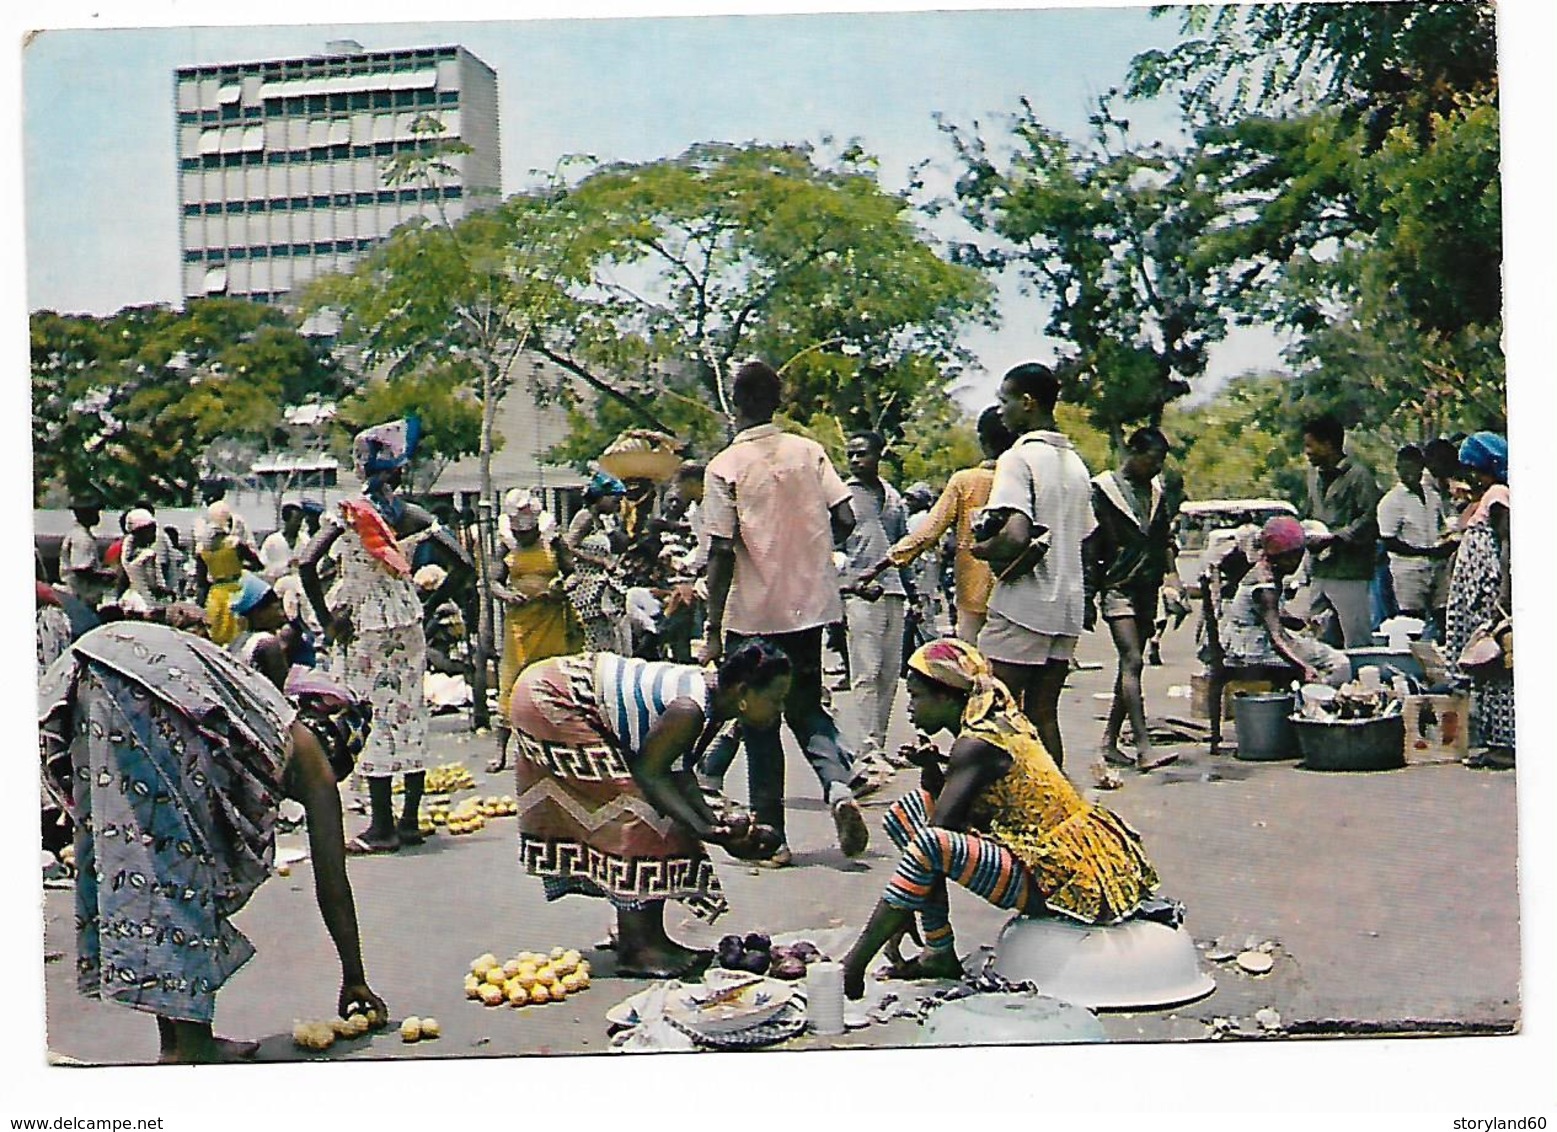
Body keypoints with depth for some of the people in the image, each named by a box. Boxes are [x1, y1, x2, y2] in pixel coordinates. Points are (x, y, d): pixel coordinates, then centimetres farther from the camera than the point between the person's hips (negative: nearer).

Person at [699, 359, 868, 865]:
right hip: (810, 606, 4)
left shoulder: (725, 467, -10)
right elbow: (844, 519, -2)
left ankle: (771, 836, 11)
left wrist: (712, 628, -9)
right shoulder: (808, 452, 2)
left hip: (752, 614, -4)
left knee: (758, 723, 8)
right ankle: (839, 784, -8)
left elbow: (721, 552, -14)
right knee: (806, 707, 18)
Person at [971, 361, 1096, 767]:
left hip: (1022, 605, -8)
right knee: (1043, 713, 12)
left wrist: (981, 549, -5)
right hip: (1066, 607, 8)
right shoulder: (1075, 463, 15)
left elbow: (1016, 535, -23)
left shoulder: (1019, 457, -11)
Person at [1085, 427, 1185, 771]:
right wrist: (1088, 597, -10)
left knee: (1130, 665, 8)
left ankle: (1110, 741, 16)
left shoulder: (1156, 490, 16)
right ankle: (1144, 748, -20)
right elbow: (1089, 546, -7)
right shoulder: (1103, 489, -5)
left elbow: (1165, 539, 23)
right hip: (1118, 588, -7)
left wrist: (1171, 578, 10)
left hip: (1146, 590, 7)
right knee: (1132, 662, -15)